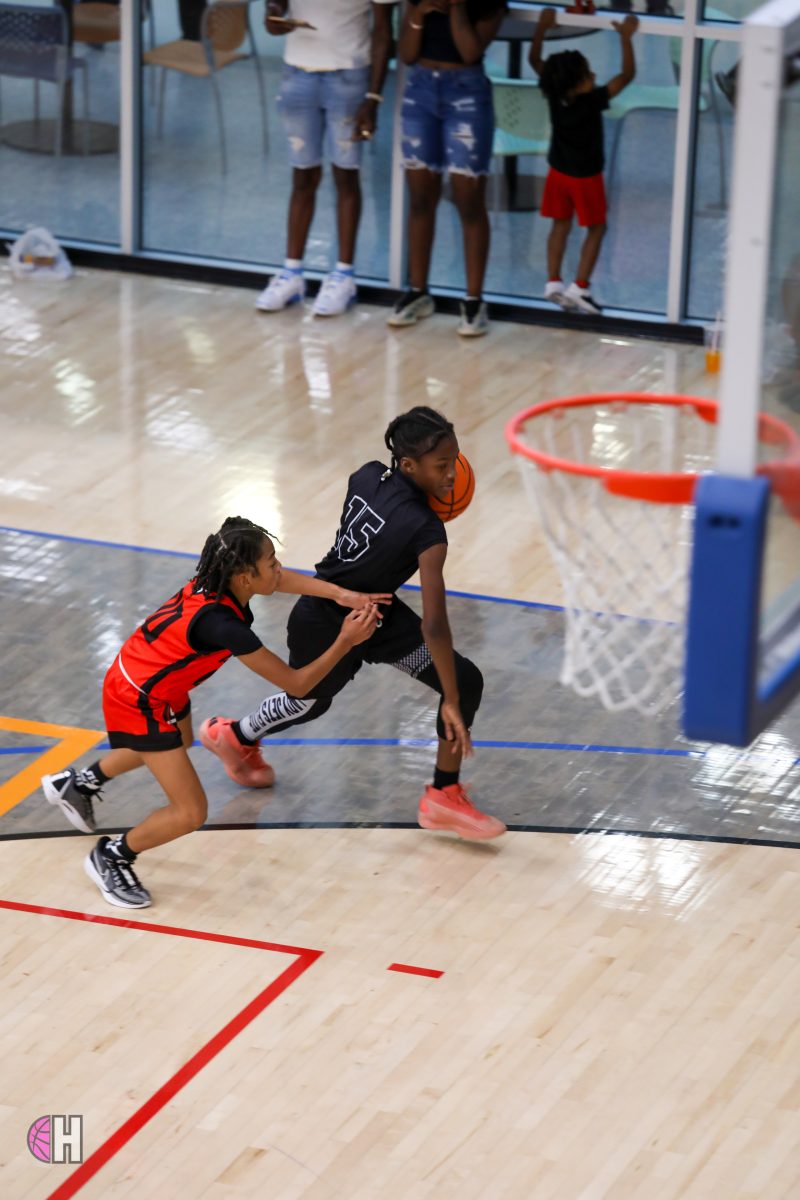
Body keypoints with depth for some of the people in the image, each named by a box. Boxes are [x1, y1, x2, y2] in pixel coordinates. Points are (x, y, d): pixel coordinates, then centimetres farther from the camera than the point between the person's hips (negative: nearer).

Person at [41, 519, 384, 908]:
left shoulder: (218, 577, -17)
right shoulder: (222, 625, -37)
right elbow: (297, 684, -29)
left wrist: (343, 595, -24)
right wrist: (345, 642, -25)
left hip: (134, 675, 9)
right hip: (140, 702, -9)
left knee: (179, 742, 40)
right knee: (190, 813, -7)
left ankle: (78, 784, 57)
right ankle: (112, 858, 18)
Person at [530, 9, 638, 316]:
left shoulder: (554, 94, -18)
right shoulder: (594, 101, -31)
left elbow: (535, 60, -6)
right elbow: (627, 74, -30)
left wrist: (542, 28, -5)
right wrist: (626, 38, -28)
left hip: (558, 172, 5)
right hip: (586, 178, -5)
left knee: (561, 225, 17)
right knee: (596, 228, 10)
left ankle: (553, 282, 13)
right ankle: (579, 287, 3)